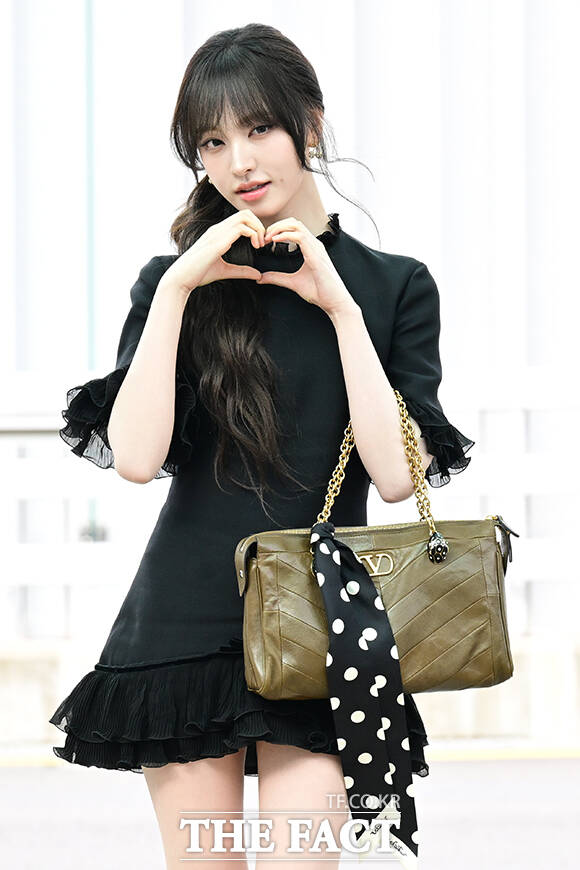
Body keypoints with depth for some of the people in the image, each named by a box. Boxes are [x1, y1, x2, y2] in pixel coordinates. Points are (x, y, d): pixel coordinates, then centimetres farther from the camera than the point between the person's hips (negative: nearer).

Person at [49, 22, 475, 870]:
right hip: (187, 628, 1)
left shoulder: (393, 286, 7)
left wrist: (340, 307, -8)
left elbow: (397, 473, -6)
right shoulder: (177, 282, 8)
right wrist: (178, 289, -10)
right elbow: (136, 455, -8)